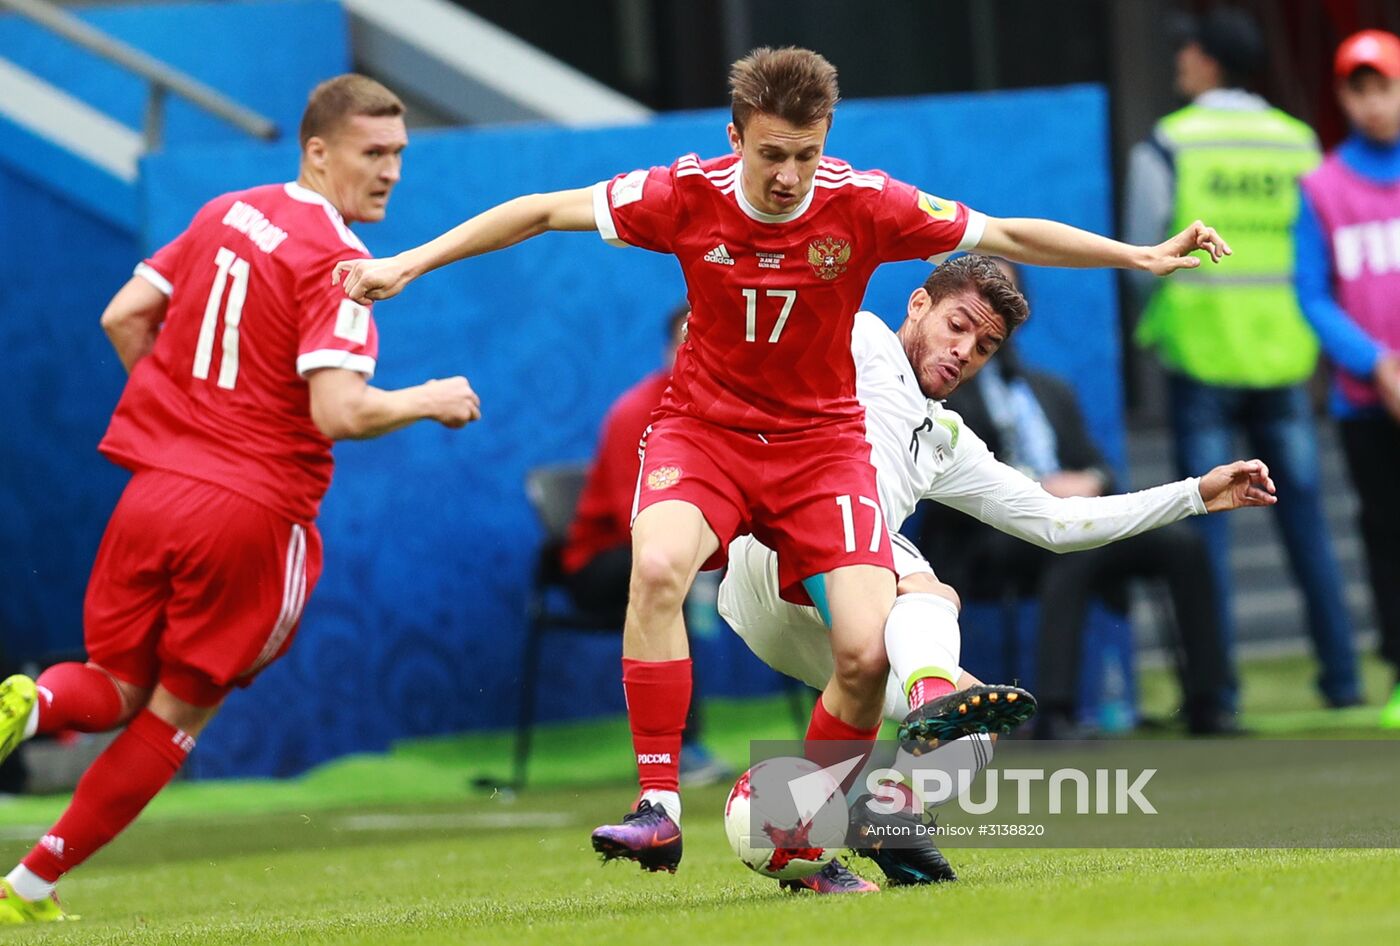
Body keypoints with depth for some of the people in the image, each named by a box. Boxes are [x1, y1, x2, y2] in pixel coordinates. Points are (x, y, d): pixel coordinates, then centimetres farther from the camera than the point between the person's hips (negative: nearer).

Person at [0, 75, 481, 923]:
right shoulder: (337, 262, -12)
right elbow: (340, 412, -20)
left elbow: (123, 318, 11)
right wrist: (431, 401, -4)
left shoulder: (224, 215, 9)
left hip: (154, 489, 5)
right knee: (178, 710, 12)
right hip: (253, 513, -5)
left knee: (116, 688, 17)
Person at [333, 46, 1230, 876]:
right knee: (658, 568, -33)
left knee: (867, 650, -17)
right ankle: (658, 809, -26)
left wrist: (1143, 256, -4)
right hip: (704, 429, -1)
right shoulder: (689, 195, -14)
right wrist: (409, 263, -6)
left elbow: (1010, 235, -3)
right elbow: (542, 211, -4)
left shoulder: (863, 204, -13)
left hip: (821, 441, 1)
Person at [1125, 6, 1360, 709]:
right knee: (1304, 516, 8)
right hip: (1282, 355, 3)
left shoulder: (1166, 147, -6)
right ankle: (1340, 675, 8)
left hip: (1199, 355, -3)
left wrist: (1158, 321, 14)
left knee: (1207, 521, 0)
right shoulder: (1298, 143, 3)